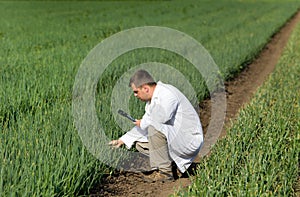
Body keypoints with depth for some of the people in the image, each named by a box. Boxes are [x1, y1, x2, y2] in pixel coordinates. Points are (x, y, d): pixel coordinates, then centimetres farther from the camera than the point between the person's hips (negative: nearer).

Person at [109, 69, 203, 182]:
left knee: (155, 127, -29)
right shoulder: (152, 100, 10)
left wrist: (142, 123, -12)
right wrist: (123, 140, 15)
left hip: (190, 140, -10)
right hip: (174, 138, 10)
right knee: (140, 144, 8)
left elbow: (161, 118, -33)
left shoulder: (167, 94, -20)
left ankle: (164, 172, -20)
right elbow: (146, 122, 20)